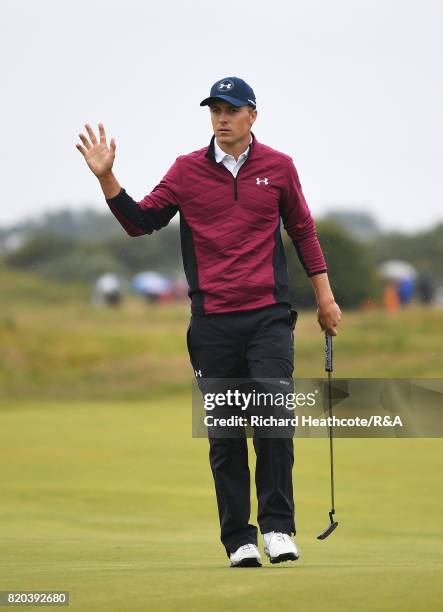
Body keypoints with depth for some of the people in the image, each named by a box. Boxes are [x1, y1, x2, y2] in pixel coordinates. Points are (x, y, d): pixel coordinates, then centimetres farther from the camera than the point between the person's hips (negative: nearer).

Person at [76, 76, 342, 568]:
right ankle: (238, 540, 8)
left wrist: (324, 294, 15)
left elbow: (302, 230, 16)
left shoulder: (278, 167, 6)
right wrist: (106, 179, -4)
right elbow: (140, 221, 8)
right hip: (212, 321, 1)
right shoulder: (187, 171, 5)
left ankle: (278, 527, -7)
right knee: (225, 434, 2)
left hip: (269, 317, -1)